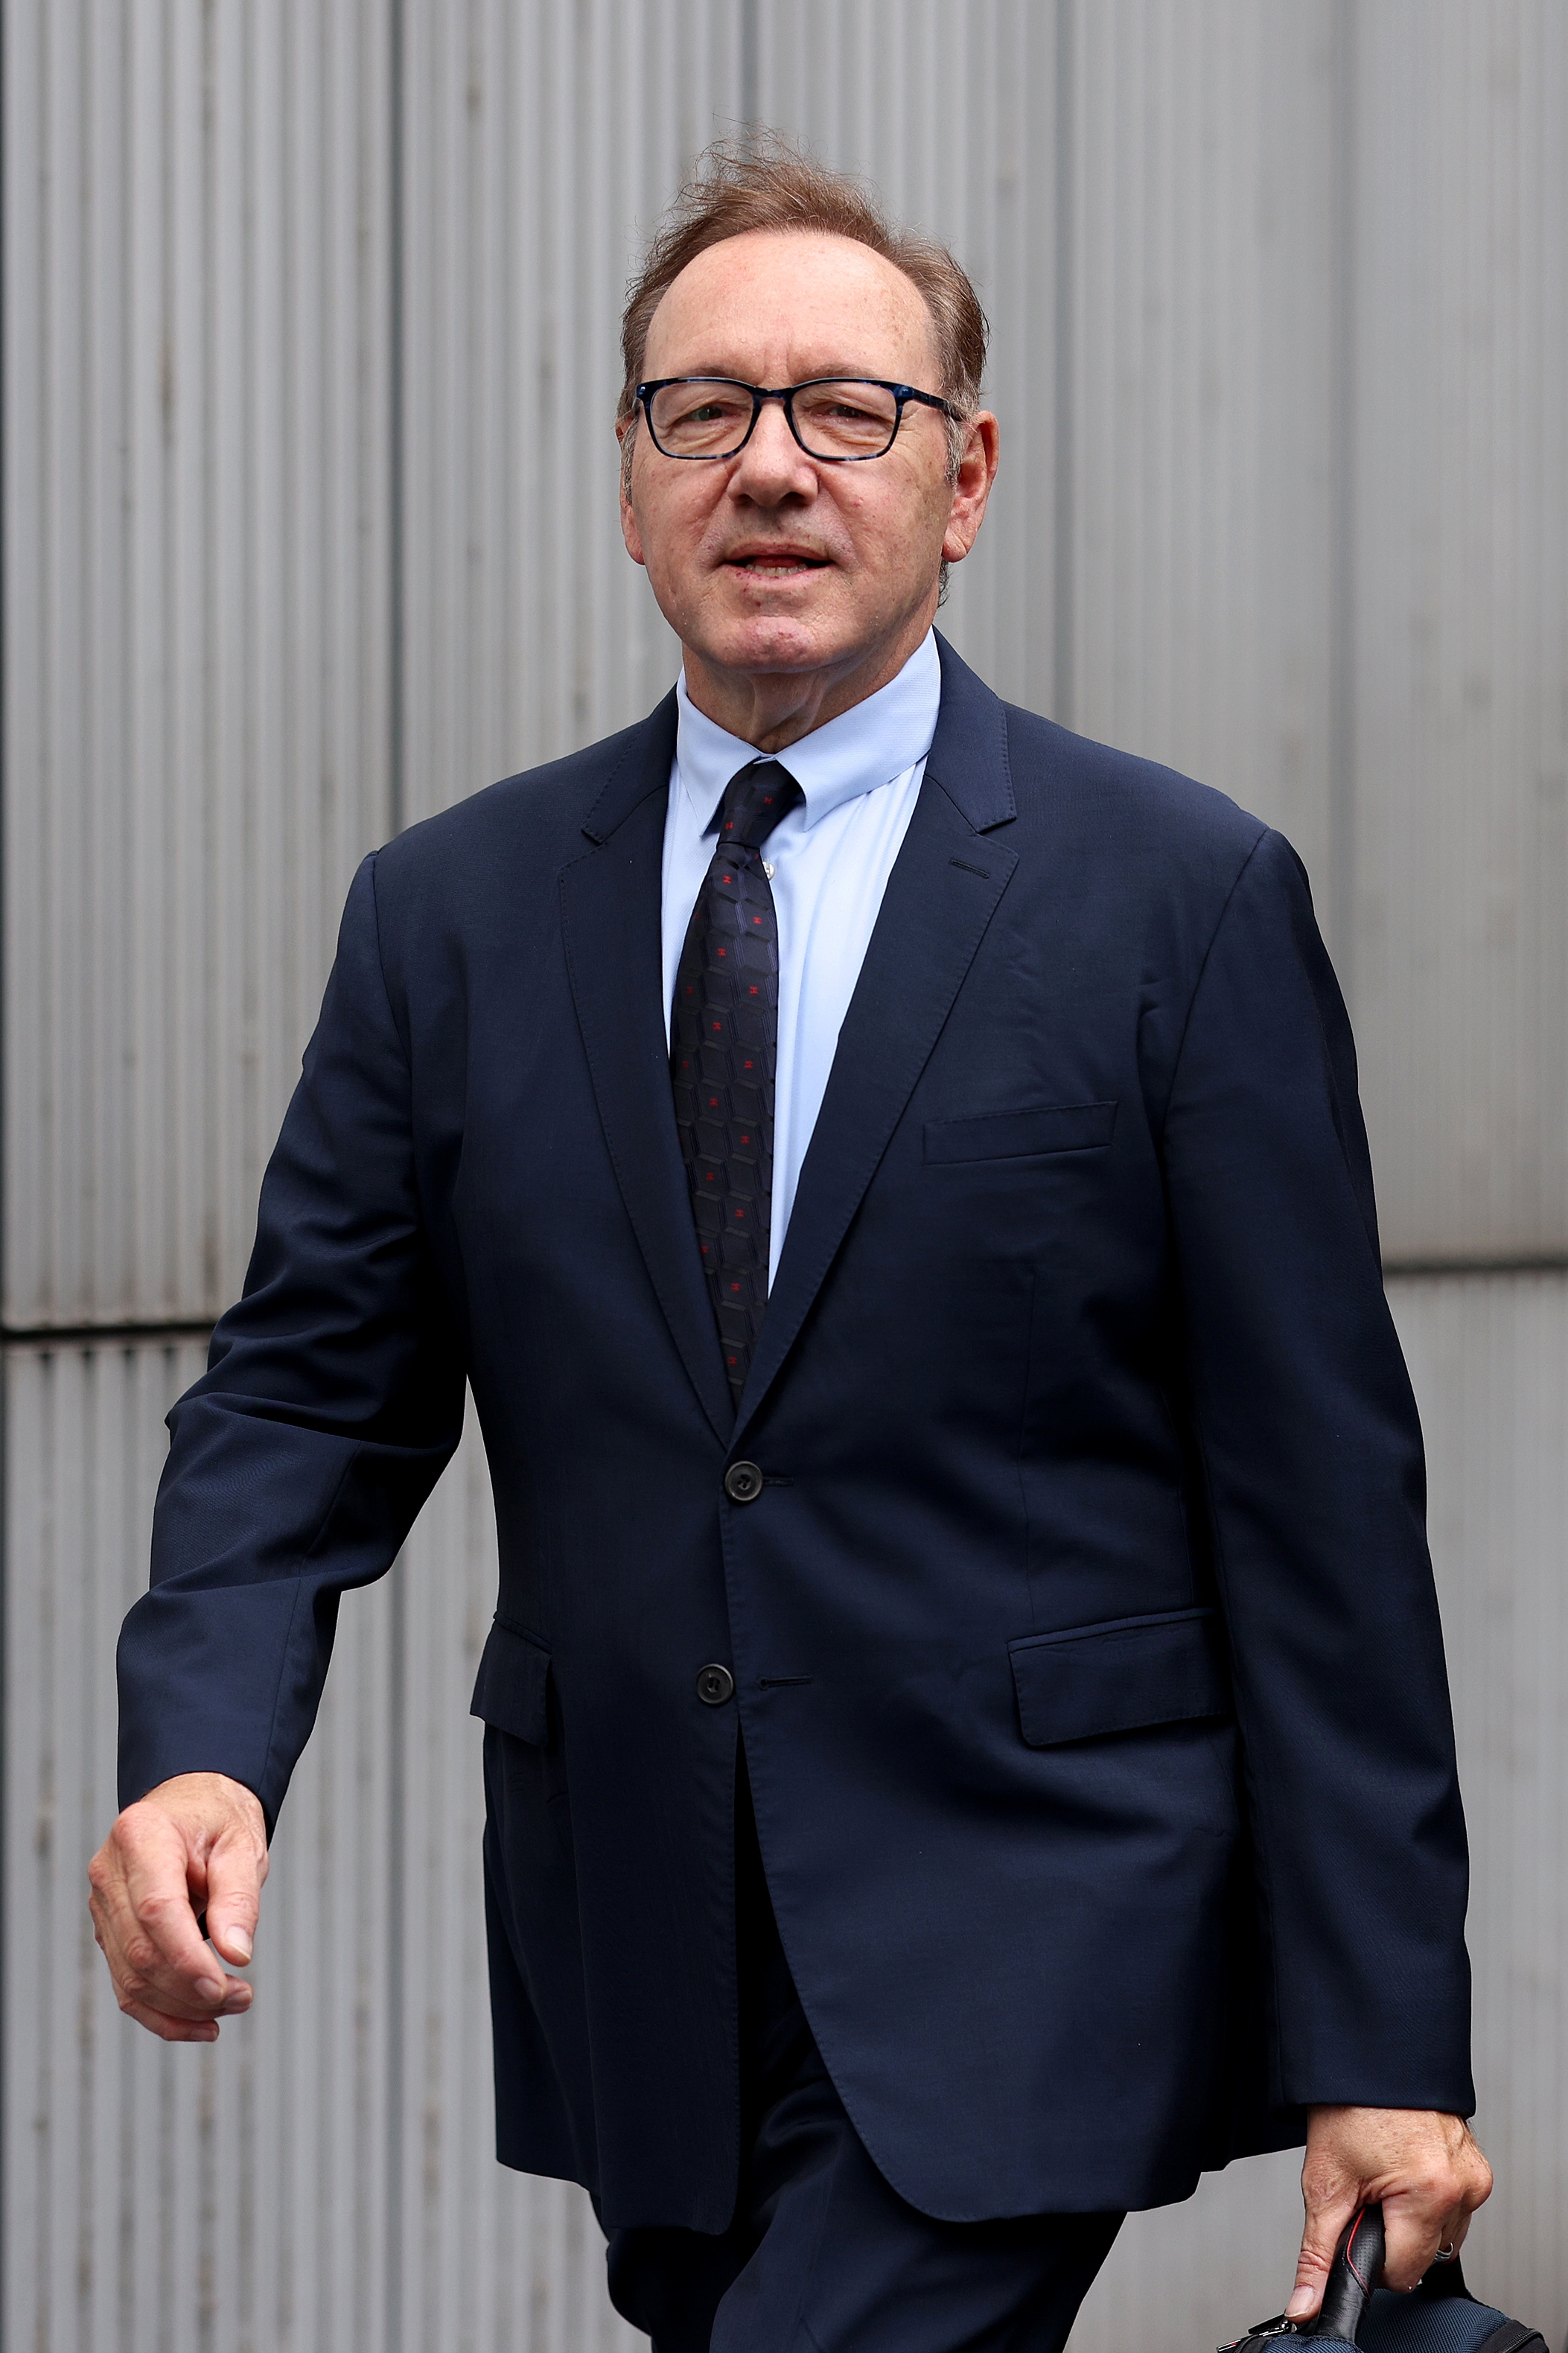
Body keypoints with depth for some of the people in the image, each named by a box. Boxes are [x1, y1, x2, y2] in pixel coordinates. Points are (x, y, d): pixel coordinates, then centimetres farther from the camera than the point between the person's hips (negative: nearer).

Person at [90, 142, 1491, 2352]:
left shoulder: (1185, 897, -4)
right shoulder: (453, 913, 7)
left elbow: (1319, 1485, -5)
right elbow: (309, 1397, 7)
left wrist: (1381, 2047, -8)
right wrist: (200, 1750, -14)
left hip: (1022, 1981, -4)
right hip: (639, 1982, 4)